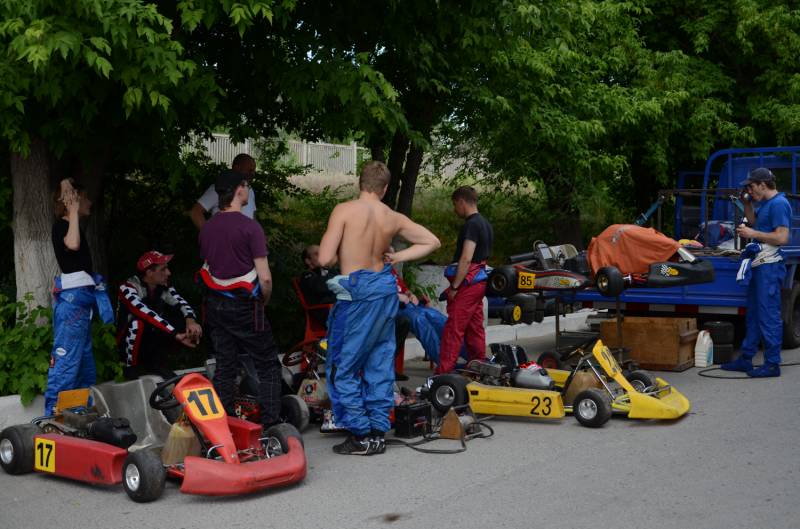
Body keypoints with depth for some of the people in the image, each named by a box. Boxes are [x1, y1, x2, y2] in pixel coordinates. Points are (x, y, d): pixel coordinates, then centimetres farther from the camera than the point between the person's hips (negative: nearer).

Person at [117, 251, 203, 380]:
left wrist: (191, 320, -42)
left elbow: (181, 303, -19)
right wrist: (176, 334, -44)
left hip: (151, 343, 5)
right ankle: (130, 367, -16)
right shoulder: (128, 289, -21)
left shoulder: (164, 288, -3)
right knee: (138, 322, -34)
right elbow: (146, 314, -36)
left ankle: (157, 362, -1)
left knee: (181, 320, -12)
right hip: (128, 345, -5)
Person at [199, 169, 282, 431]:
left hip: (215, 304, 6)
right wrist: (263, 301, 2)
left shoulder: (207, 228, 5)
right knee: (268, 366, 3)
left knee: (224, 367, 12)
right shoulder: (250, 227, -14)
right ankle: (270, 424, 0)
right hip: (245, 306, -6)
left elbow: (207, 267, 12)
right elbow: (265, 277, -16)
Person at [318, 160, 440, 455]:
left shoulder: (344, 210, -12)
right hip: (386, 289, 6)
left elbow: (325, 259, -16)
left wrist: (343, 256, 6)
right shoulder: (394, 218, 5)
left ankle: (361, 436, 6)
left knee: (342, 367, 5)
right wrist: (396, 257, 12)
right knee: (380, 363, 13)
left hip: (357, 293, -6)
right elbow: (432, 242, 14)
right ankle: (378, 433, 18)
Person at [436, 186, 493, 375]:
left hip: (468, 282, -10)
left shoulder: (471, 224, -15)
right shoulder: (485, 224, 16)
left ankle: (443, 372, -11)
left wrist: (454, 287, -19)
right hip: (480, 280, 10)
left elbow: (466, 259, -22)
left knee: (453, 329, -10)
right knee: (475, 327, 14)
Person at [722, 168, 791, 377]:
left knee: (769, 316, -6)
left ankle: (772, 364, -1)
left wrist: (752, 234, -15)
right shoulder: (766, 204, 16)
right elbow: (755, 222, 31)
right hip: (759, 265, 10)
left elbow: (782, 238, -20)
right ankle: (746, 359, 22)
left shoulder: (779, 204, -14)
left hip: (770, 266, -10)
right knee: (752, 314, 14)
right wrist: (747, 204, 16)